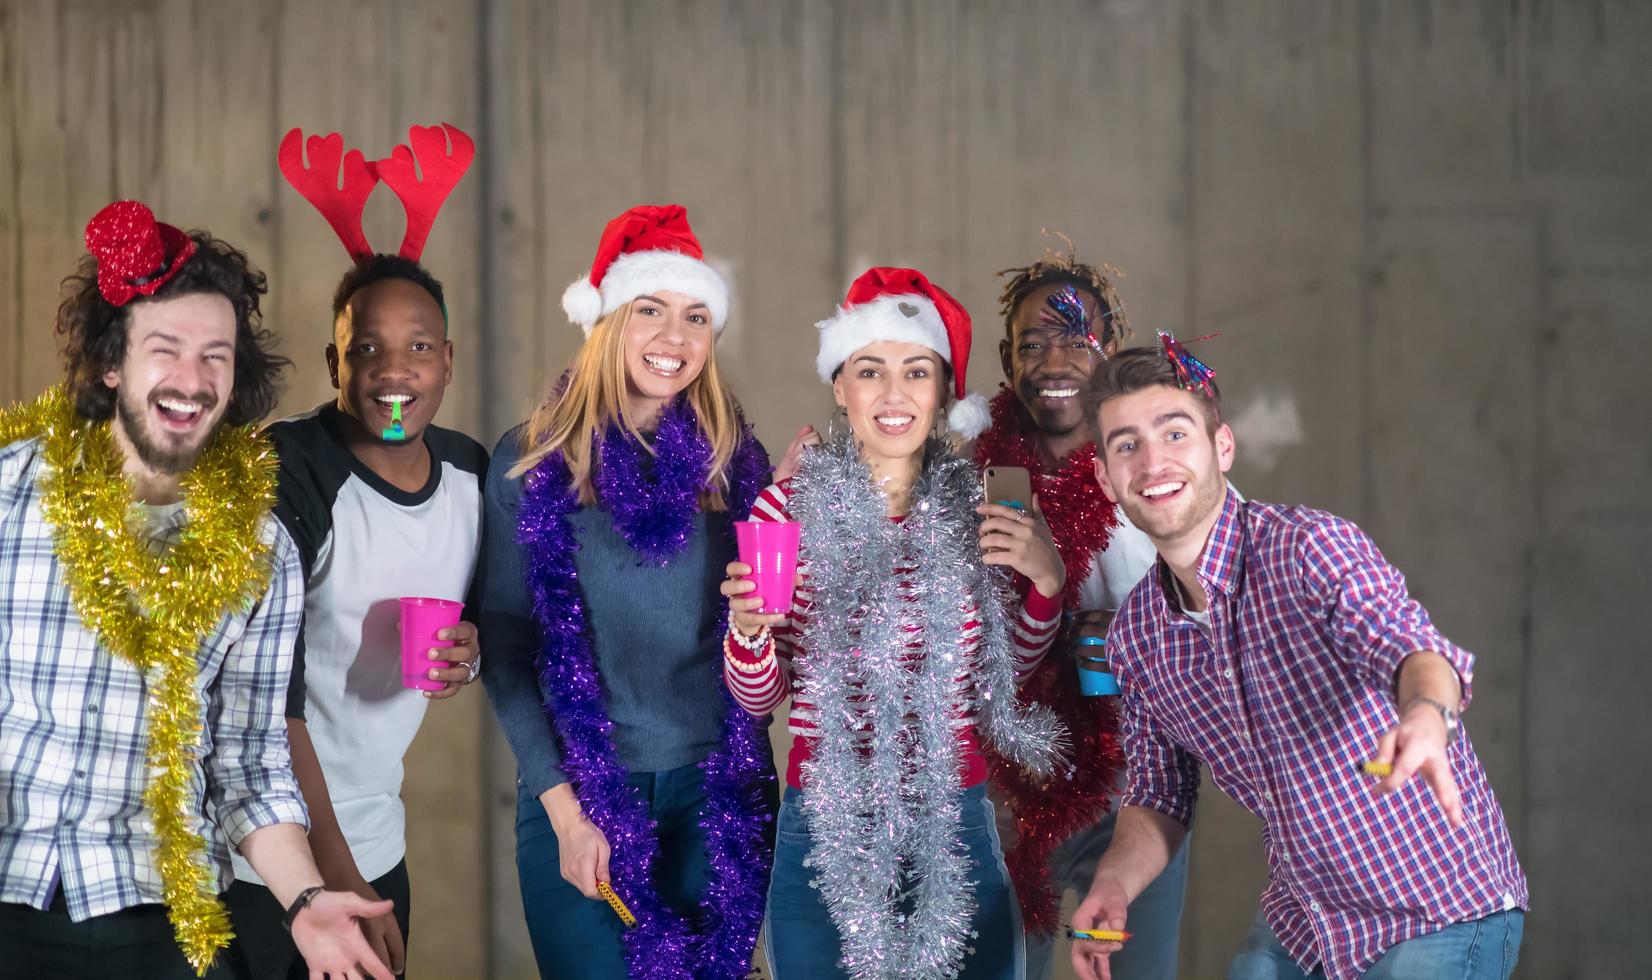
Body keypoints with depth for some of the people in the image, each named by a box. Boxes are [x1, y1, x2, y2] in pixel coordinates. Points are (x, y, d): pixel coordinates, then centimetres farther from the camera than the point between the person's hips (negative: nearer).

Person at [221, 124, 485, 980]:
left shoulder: (470, 473, 1)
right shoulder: (286, 477, -17)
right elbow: (266, 697, -20)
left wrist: (469, 653, -8)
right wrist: (337, 879, -22)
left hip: (378, 844, 6)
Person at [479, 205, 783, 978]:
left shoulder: (736, 461, 4)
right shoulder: (533, 461, -1)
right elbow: (503, 644, -2)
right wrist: (565, 809, -7)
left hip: (718, 795, 2)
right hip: (582, 793, -1)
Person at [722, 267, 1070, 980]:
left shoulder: (978, 512, 2)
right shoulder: (788, 508, -4)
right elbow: (758, 698, 0)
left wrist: (1045, 581, -2)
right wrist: (748, 628, -20)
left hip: (958, 829, 2)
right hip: (826, 832, -2)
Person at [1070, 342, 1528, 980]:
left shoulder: (1308, 547, -20)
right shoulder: (1134, 638, 1)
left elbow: (1404, 641, -38)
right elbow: (1158, 796, 11)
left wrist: (1426, 719, -61)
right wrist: (1113, 882, -9)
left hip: (1440, 910, -6)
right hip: (1300, 925, 6)